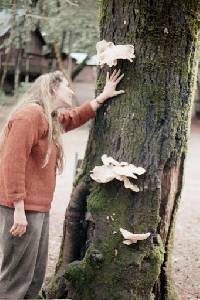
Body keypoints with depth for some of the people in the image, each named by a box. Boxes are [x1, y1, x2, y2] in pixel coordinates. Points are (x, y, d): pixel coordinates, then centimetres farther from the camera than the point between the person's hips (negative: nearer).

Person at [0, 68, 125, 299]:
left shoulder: (52, 118, 17)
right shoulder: (31, 114, -15)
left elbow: (75, 118, 37)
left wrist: (102, 97, 28)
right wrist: (19, 209, -24)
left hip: (39, 208, 10)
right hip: (22, 209, -10)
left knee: (36, 276, 14)